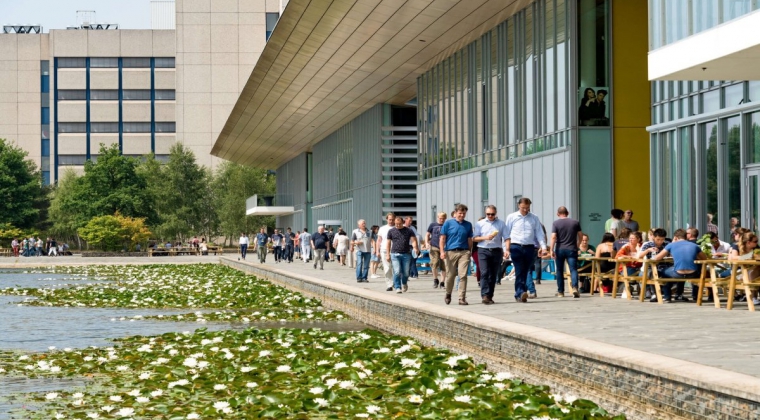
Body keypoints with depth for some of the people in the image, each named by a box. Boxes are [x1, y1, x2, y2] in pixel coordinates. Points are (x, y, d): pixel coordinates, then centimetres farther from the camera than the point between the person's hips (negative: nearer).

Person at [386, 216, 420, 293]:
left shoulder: (409, 231, 5)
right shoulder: (391, 231, 7)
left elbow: (413, 240, -3)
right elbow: (388, 243, 11)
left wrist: (415, 248, -23)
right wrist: (388, 254, 6)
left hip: (406, 254, 1)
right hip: (395, 254, -1)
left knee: (406, 272, 5)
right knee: (397, 272, -11)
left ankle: (404, 283, 33)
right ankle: (397, 287, -4)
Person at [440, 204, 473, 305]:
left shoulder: (468, 225, 10)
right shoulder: (448, 223, 3)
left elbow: (469, 240, 15)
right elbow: (442, 238, 2)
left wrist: (470, 252, 11)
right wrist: (442, 251, -7)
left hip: (464, 252, 1)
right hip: (451, 252, -1)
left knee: (463, 275, -8)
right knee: (451, 275, 7)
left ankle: (462, 298, -6)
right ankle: (448, 294, 31)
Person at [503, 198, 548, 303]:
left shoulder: (534, 218, 9)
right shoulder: (511, 217, 5)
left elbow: (540, 234, 6)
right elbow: (507, 235, 4)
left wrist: (543, 247, -6)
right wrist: (507, 249, -4)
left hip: (529, 248, 3)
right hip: (516, 247, -3)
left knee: (525, 272, 6)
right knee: (519, 271, -14)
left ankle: (519, 295, 14)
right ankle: (520, 293, -23)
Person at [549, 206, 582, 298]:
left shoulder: (556, 223, -3)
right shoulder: (575, 222, 5)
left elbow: (553, 237, -12)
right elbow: (580, 236, 10)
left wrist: (552, 250, -12)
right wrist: (577, 245, 26)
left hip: (560, 249, -1)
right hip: (571, 249, 1)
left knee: (559, 271, 11)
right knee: (573, 269, -4)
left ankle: (560, 292, 16)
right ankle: (575, 287, -27)